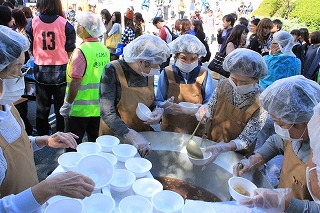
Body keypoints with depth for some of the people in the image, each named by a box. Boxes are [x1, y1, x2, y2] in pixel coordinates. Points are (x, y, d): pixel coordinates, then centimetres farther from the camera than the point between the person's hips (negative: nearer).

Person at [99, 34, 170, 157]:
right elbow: (107, 113, -24)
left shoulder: (149, 73, -2)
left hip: (143, 135, 5)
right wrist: (131, 135, -33)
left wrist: (157, 111, -10)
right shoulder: (112, 71, -20)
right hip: (115, 136, -5)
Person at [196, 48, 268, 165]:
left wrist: (222, 148, -37)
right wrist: (204, 112, -24)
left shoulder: (261, 102, -20)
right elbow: (210, 110, 0)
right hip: (211, 143, 3)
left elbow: (245, 140, -19)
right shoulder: (223, 85, -10)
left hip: (238, 156, -2)